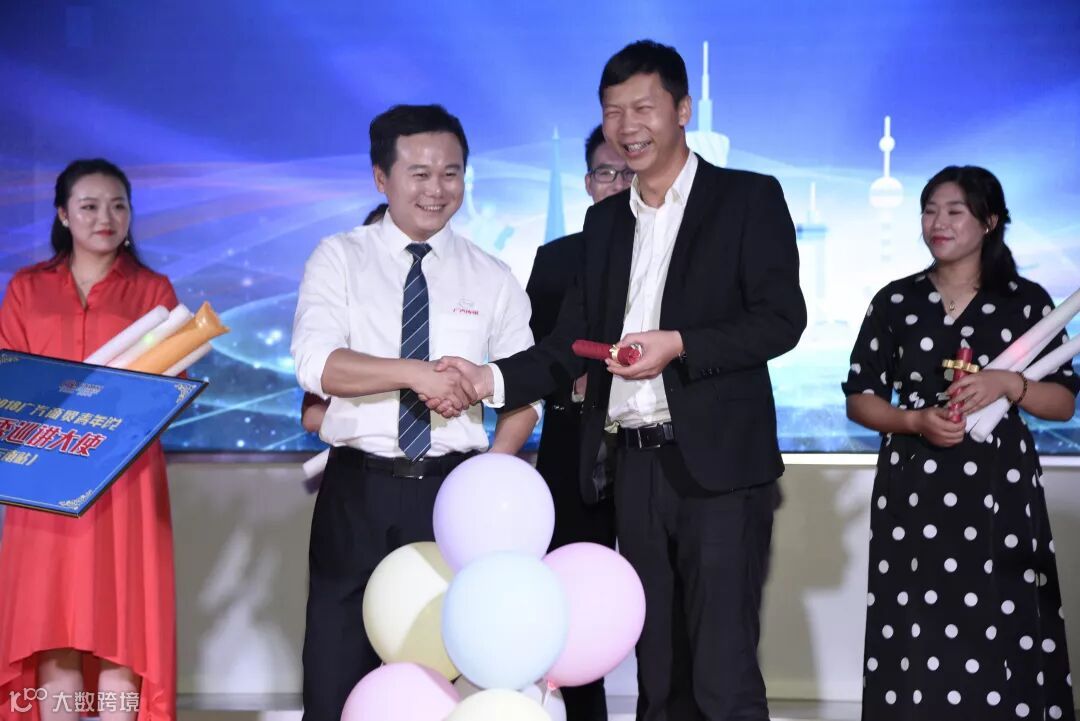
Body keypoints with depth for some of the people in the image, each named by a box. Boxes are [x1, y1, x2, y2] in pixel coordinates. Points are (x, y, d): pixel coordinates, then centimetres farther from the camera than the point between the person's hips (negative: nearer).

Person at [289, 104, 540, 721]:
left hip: (451, 491, 2)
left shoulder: (493, 278, 7)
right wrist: (416, 373, -24)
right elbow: (316, 364, -12)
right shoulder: (339, 259, 2)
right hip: (359, 490, -1)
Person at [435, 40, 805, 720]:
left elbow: (782, 317, -8)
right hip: (636, 467, 6)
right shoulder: (605, 221, 18)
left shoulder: (749, 198, 1)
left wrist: (679, 345, -19)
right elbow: (574, 340, 14)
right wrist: (493, 379, -2)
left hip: (719, 464, -5)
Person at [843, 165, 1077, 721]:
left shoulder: (1027, 301, 4)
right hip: (913, 492, 1)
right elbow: (859, 401, 8)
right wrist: (915, 421, -10)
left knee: (1002, 638, -5)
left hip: (1000, 492, -1)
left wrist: (1009, 384, -14)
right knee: (918, 643, -3)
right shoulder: (895, 301, 7)